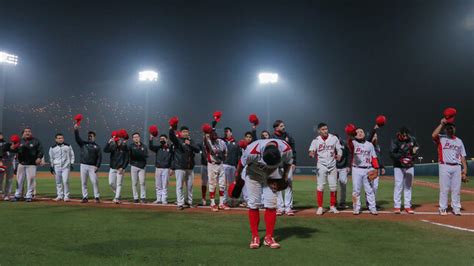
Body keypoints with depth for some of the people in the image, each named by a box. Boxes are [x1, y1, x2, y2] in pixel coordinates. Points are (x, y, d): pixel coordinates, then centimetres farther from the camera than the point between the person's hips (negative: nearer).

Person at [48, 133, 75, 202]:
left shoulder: (68, 146, 4)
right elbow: (51, 158, 12)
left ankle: (66, 196, -1)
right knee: (58, 182, 6)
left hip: (66, 166, -2)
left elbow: (72, 155, 10)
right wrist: (51, 166, 9)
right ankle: (60, 196, 17)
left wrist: (71, 164, 2)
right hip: (56, 167, 2)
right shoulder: (52, 148, 5)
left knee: (65, 181, -10)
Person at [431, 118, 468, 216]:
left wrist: (465, 170, 5)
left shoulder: (459, 141, 16)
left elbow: (462, 156, 13)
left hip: (457, 167, 4)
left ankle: (456, 208, 13)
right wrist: (441, 124, -14)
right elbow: (433, 135, -20)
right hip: (445, 167, -3)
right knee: (444, 188, -2)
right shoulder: (441, 138, 5)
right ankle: (443, 209, 4)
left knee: (456, 189, 5)